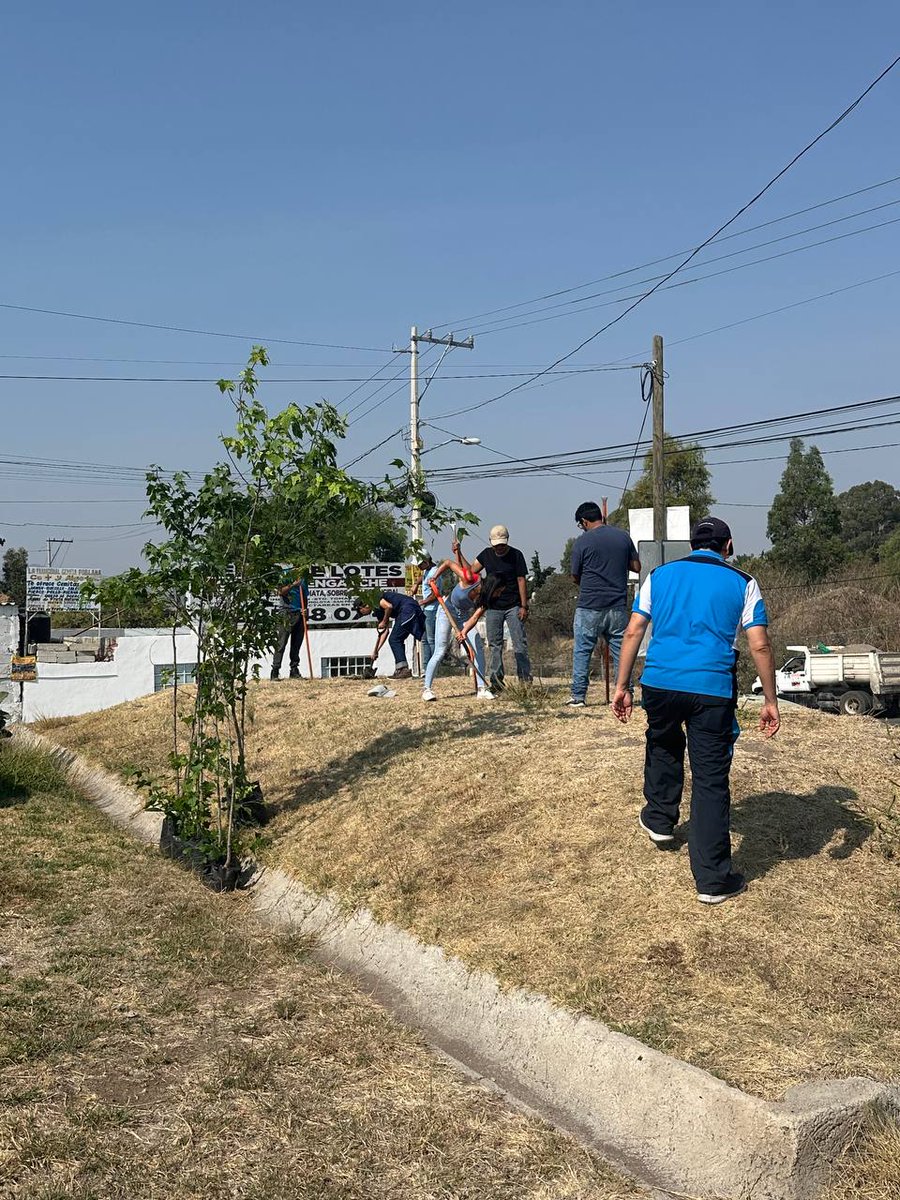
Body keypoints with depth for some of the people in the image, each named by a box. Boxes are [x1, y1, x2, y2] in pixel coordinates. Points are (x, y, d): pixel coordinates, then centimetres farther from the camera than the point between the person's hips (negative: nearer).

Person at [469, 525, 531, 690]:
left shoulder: (516, 555, -3)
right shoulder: (487, 554, 9)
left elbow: (521, 580, -5)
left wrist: (524, 606, -10)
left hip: (513, 606, -4)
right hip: (492, 607, 4)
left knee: (520, 643, -4)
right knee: (495, 645, 6)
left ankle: (525, 678, -2)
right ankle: (496, 680, 10)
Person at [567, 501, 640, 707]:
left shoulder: (583, 541, -8)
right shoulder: (623, 536, 4)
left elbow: (575, 576, 1)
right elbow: (636, 567, 10)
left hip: (589, 607, -3)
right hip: (618, 605, 4)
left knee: (582, 652, 6)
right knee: (621, 651, 10)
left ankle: (578, 696, 8)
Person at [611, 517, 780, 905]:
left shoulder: (659, 576, 13)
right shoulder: (742, 584, 8)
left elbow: (632, 633, 6)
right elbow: (760, 646, 0)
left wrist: (622, 687, 10)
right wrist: (770, 702, 6)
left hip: (659, 684, 2)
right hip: (713, 691, -2)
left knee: (663, 745, 32)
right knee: (711, 782, 4)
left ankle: (659, 819, 44)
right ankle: (713, 880, 9)